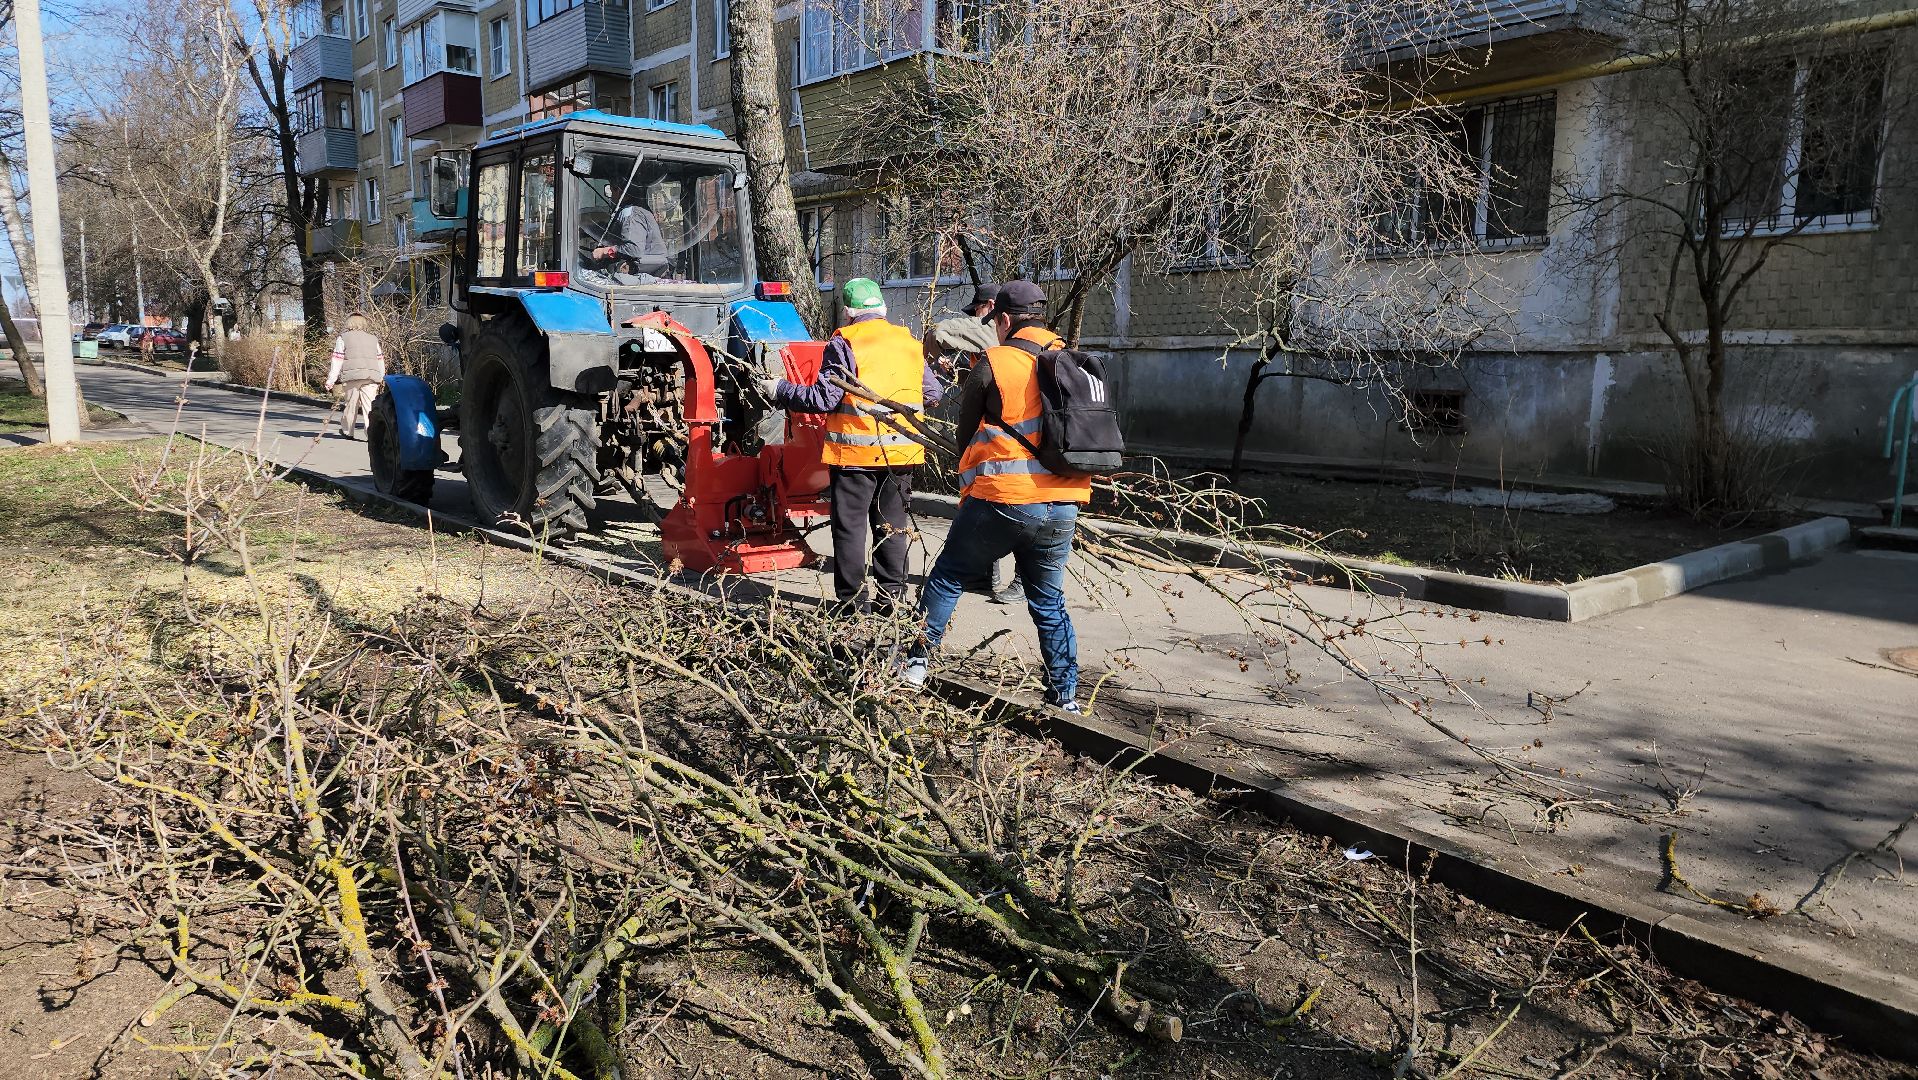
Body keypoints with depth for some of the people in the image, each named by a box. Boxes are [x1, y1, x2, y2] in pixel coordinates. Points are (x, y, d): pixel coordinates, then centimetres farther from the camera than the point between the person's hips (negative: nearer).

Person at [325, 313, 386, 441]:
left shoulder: (343, 338, 12)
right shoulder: (373, 339, 20)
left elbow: (337, 361, 6)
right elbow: (380, 360, 21)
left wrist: (331, 380, 7)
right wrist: (381, 379, 28)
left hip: (352, 374, -2)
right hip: (371, 375, 2)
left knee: (351, 404, 9)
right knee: (370, 405, -5)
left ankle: (347, 431, 22)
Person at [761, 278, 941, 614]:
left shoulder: (844, 344, -9)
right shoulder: (911, 343, 8)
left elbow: (825, 397, -14)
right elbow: (932, 394, 11)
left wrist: (780, 390, -2)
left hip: (855, 449, -5)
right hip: (901, 450, 5)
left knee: (850, 524, 4)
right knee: (893, 522, 14)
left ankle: (852, 600, 6)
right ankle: (891, 596, 18)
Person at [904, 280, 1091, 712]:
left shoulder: (994, 364, -4)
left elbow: (966, 433, 6)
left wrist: (969, 476, 24)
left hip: (1003, 500, -4)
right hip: (1063, 507, 5)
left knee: (948, 576, 14)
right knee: (1049, 602, 16)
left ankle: (917, 661, 17)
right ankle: (1065, 696, 18)